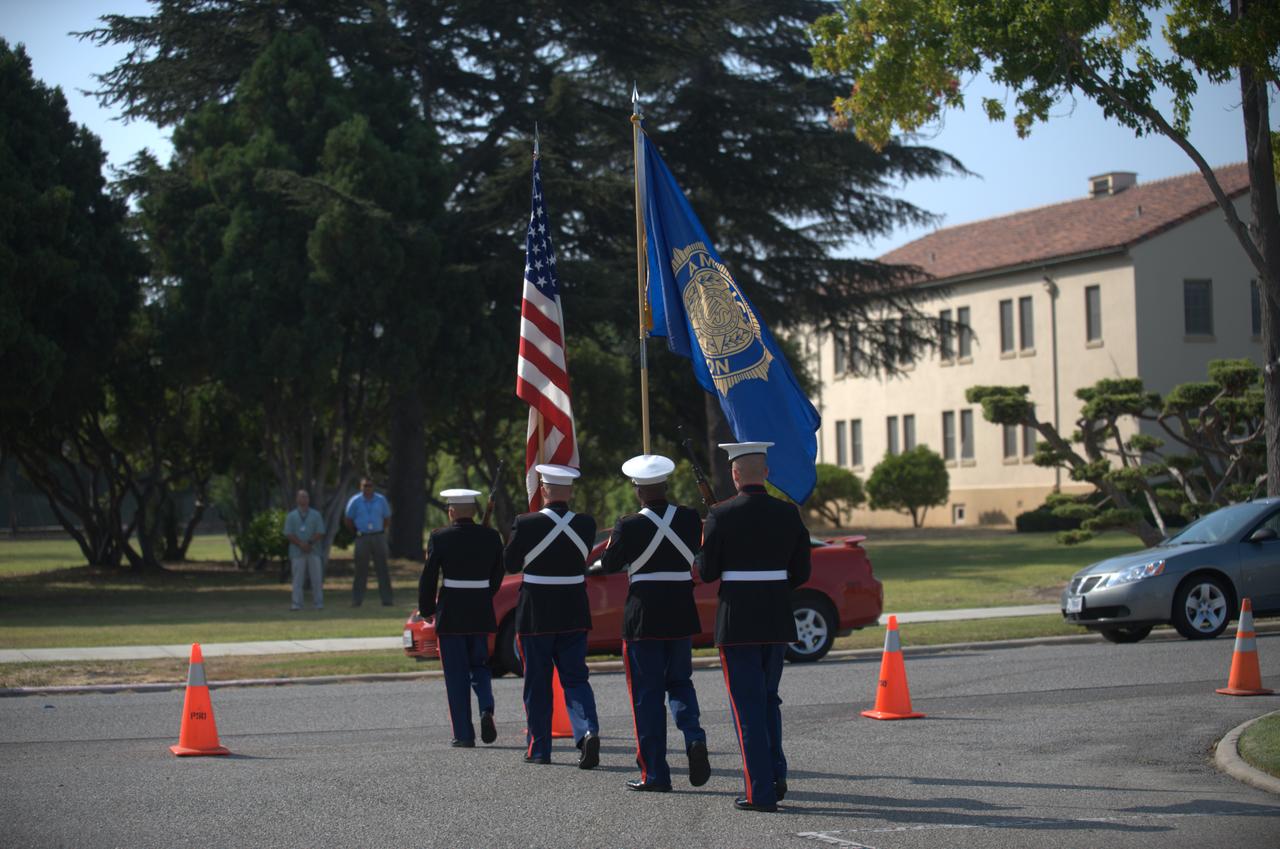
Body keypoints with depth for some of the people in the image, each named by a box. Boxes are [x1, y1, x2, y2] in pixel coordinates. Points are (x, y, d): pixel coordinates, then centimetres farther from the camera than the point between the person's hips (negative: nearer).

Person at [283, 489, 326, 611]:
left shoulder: (316, 515, 12)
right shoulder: (291, 516, 10)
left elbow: (320, 533, 3)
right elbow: (289, 534, 0)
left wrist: (310, 543, -12)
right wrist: (301, 544, -14)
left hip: (314, 551, 1)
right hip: (297, 551, -1)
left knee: (317, 579, -1)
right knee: (297, 579, -3)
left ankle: (318, 603, 3)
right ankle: (296, 604, -4)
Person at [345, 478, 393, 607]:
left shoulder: (381, 500, 4)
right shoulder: (355, 501, 0)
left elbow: (387, 518, 14)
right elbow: (348, 520, 6)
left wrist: (380, 531, 9)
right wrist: (357, 532, 8)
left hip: (378, 537, 1)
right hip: (362, 538, -1)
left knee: (382, 568, 1)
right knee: (361, 569, 0)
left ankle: (386, 599, 3)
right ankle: (356, 599, 5)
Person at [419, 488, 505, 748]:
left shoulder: (439, 538, -9)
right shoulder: (491, 537, 0)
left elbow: (428, 578, -7)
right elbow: (497, 576, 8)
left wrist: (427, 610, 7)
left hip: (450, 613, -3)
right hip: (482, 613, 3)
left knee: (457, 676, 5)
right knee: (479, 666, 19)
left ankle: (464, 735, 5)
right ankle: (486, 709, -8)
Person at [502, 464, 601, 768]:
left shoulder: (526, 524, -14)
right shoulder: (586, 524, -3)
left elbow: (510, 564, -2)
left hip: (535, 615, -2)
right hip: (575, 615, 2)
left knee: (538, 683, 9)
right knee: (575, 678, 8)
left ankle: (539, 748, 15)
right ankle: (588, 731, -15)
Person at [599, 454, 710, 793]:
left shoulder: (629, 527, -13)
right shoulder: (690, 519, -2)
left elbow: (609, 566, 0)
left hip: (643, 619, -4)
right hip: (682, 617, 4)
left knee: (647, 693, 5)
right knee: (680, 682, 20)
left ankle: (655, 774, 5)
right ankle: (694, 739, -7)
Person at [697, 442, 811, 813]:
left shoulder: (721, 515, -11)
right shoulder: (788, 513, 1)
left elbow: (707, 572, -6)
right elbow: (801, 573, 5)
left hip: (737, 622, -4)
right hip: (777, 621, 4)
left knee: (748, 705, 1)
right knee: (768, 699, 21)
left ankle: (760, 792, -1)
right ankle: (776, 775, 15)